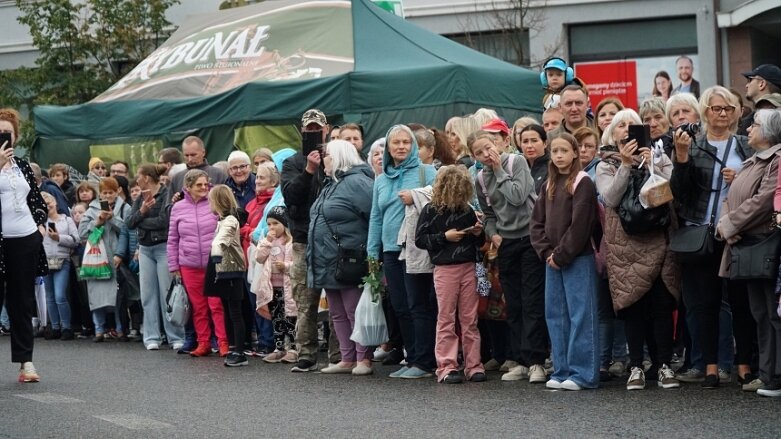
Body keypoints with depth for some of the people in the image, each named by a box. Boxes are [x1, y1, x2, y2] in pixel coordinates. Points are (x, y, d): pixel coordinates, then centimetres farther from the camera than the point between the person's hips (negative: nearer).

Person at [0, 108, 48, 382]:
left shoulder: (22, 165, 13)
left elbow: (38, 200, 20)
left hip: (26, 241, 4)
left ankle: (25, 361, 9)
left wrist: (41, 225, 6)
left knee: (23, 302, 7)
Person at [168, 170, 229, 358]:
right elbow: (172, 240, 12)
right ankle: (203, 342, 17)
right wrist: (173, 266, 9)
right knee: (198, 307, 8)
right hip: (189, 266, 2)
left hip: (215, 264, -2)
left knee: (217, 305, -4)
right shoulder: (178, 208, 6)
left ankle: (223, 342, 2)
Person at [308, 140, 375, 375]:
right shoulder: (332, 185, 18)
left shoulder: (357, 183, -15)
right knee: (338, 314, 13)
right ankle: (347, 359, 19)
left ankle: (364, 360, 2)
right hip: (329, 264, 10)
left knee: (356, 313, -4)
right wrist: (316, 258, 23)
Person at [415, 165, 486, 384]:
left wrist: (478, 233, -1)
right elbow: (419, 239, -4)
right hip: (445, 269, -3)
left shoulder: (467, 210, 10)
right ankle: (446, 367, 2)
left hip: (468, 267, 4)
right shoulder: (431, 210, -2)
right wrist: (444, 237, -12)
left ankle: (474, 365, 8)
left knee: (470, 319, 5)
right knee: (446, 318, 0)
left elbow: (479, 243, 21)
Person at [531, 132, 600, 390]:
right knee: (555, 315, 9)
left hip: (578, 259, -7)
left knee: (580, 315, -6)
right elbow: (537, 222, 12)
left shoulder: (583, 183, -7)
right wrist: (546, 252, -2)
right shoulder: (549, 185, 15)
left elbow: (580, 224, -14)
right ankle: (562, 371, 15)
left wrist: (562, 254, -13)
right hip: (553, 260, 7)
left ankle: (583, 373, -4)